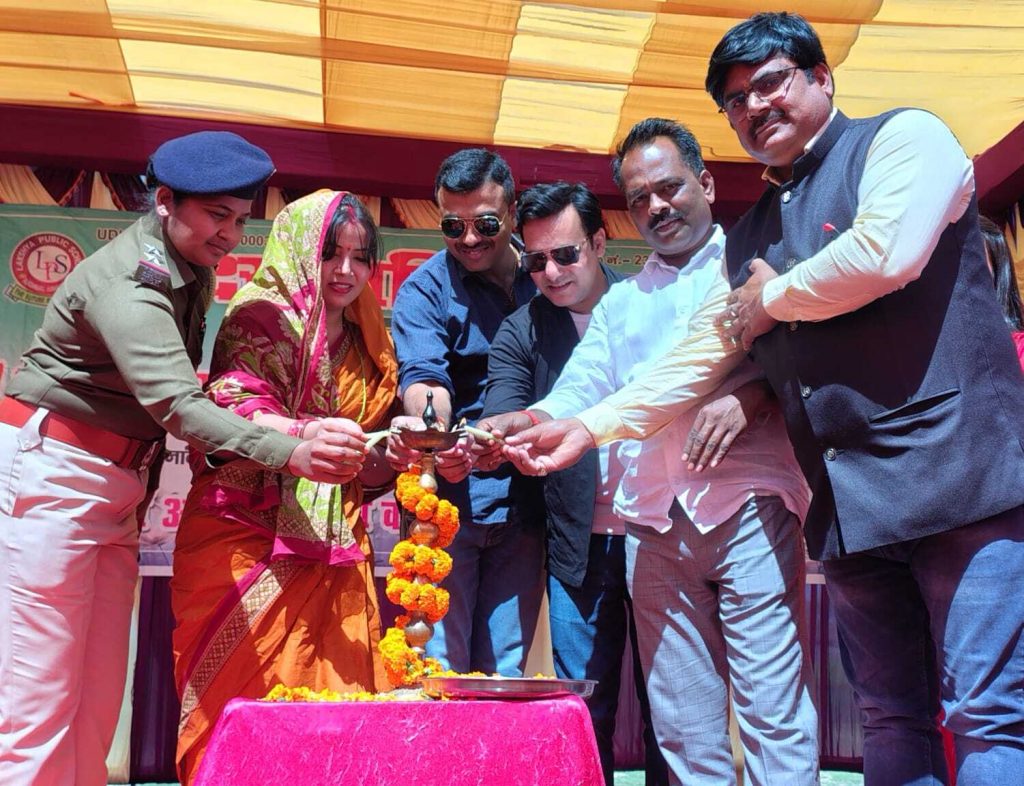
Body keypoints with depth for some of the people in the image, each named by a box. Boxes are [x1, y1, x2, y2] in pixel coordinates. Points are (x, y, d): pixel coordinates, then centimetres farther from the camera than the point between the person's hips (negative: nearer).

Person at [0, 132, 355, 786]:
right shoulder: (127, 279, -20)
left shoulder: (193, 269, 8)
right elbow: (176, 403, -33)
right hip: (53, 470, -8)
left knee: (98, 697, 8)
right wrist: (291, 454, -42)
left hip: (118, 484, 9)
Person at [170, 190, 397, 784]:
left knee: (336, 689, 0)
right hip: (248, 535, -5)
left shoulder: (368, 345, 17)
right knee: (246, 692, -5)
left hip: (333, 551, 5)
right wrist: (307, 433, -33)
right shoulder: (261, 316, -1)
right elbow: (234, 408, -16)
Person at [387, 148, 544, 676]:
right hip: (447, 503, -3)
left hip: (522, 508, 4)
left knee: (505, 673, 10)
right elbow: (423, 375, -17)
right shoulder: (425, 289, -2)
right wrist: (425, 422, -41)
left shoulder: (540, 282, 10)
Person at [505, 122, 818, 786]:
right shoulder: (621, 302, 23)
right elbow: (574, 395, 14)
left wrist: (747, 398, -18)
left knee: (774, 711, -5)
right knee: (684, 726, 6)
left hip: (746, 506, -4)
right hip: (653, 524, 4)